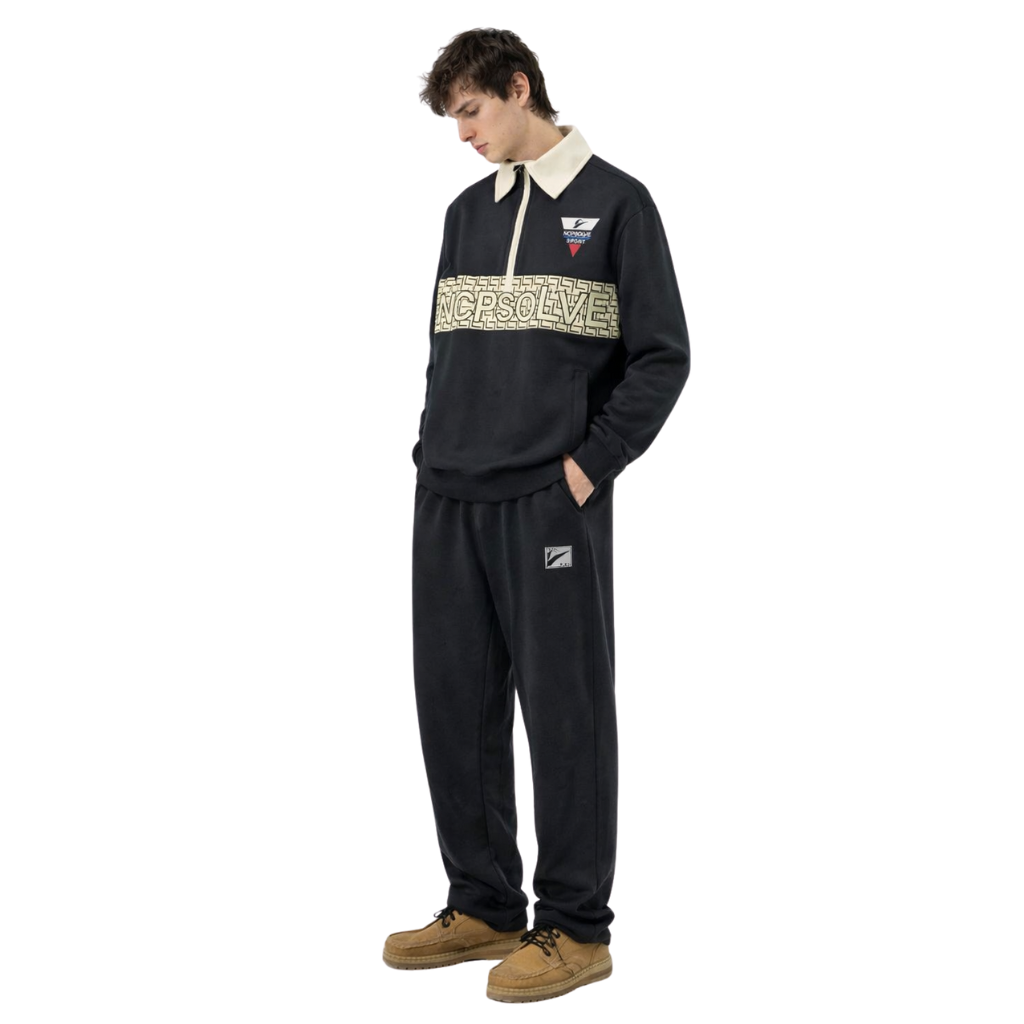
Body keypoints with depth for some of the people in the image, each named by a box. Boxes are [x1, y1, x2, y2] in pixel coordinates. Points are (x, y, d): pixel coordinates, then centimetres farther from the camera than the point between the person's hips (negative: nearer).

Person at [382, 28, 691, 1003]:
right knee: (455, 703, 9)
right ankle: (483, 905, 22)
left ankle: (575, 927, 9)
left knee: (564, 706, -1)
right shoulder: (465, 212, 17)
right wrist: (436, 452, 8)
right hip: (448, 502, 6)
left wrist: (588, 466, -9)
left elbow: (662, 354, -5)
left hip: (551, 503, -6)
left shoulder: (615, 202, -1)